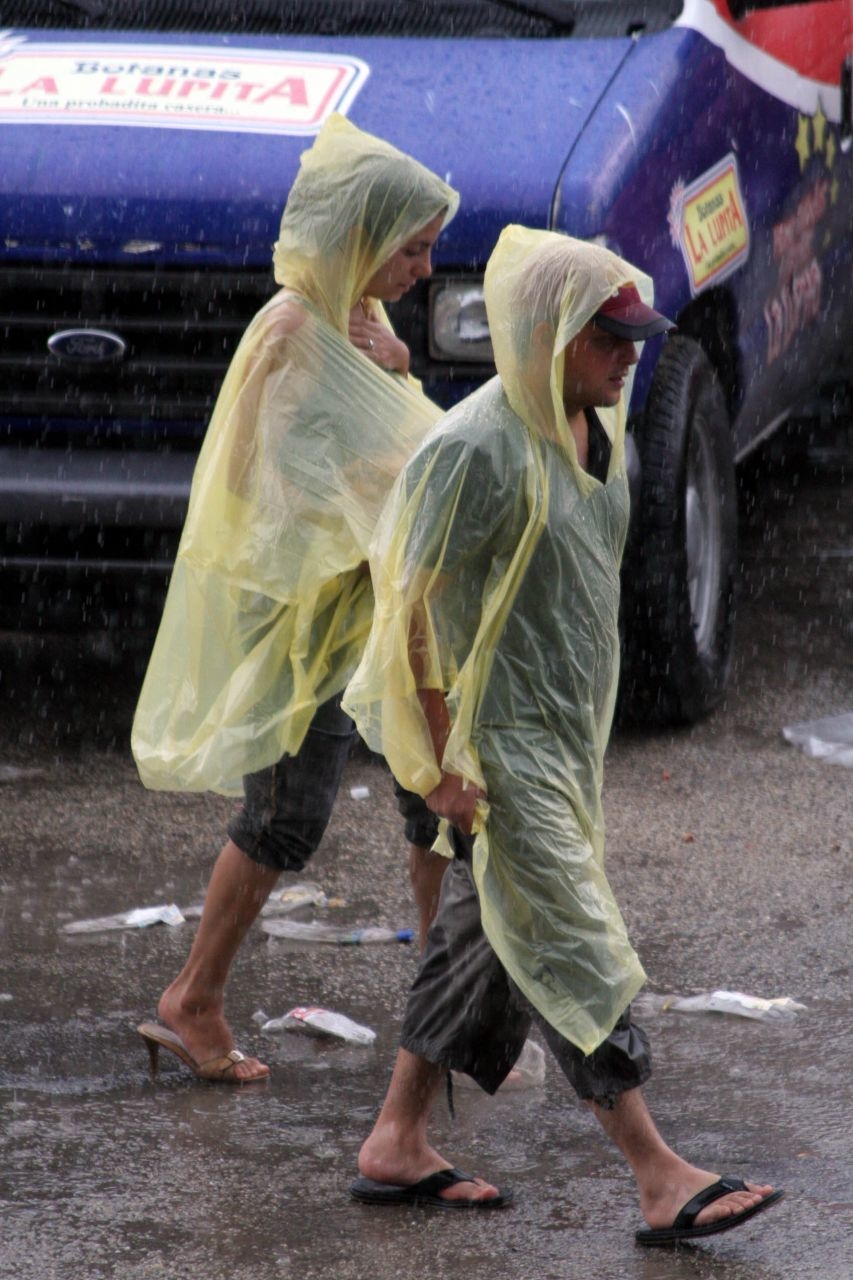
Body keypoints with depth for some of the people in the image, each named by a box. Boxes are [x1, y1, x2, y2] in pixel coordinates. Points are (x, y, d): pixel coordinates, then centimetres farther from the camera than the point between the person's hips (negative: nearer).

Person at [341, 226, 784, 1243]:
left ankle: (397, 1145, 23)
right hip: (498, 744, -9)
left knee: (485, 933, 14)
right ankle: (660, 1179, -7)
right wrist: (441, 760, -18)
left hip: (565, 731, 9)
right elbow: (411, 602, -18)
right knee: (569, 945, -7)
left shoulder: (592, 432, 7)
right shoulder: (477, 450, -20)